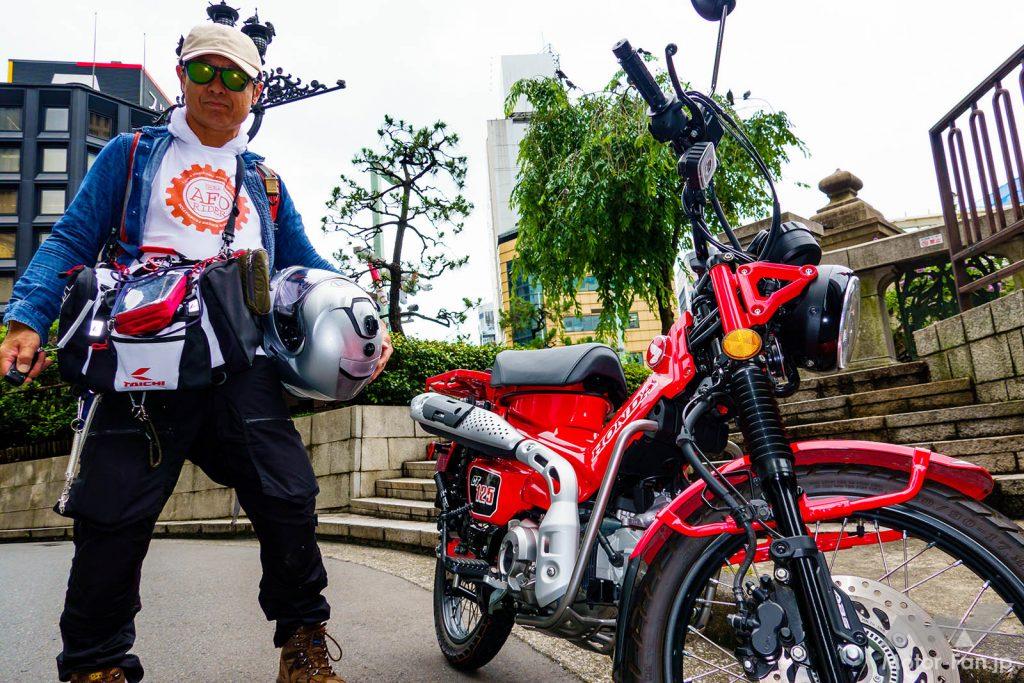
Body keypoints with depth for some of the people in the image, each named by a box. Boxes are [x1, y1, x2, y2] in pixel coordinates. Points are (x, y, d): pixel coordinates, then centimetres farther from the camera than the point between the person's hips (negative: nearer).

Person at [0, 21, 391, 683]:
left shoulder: (263, 181, 25)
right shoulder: (133, 153, 19)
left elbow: (309, 265, 22)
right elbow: (72, 241, 11)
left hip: (243, 361, 2)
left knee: (288, 499, -8)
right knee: (114, 516, -2)